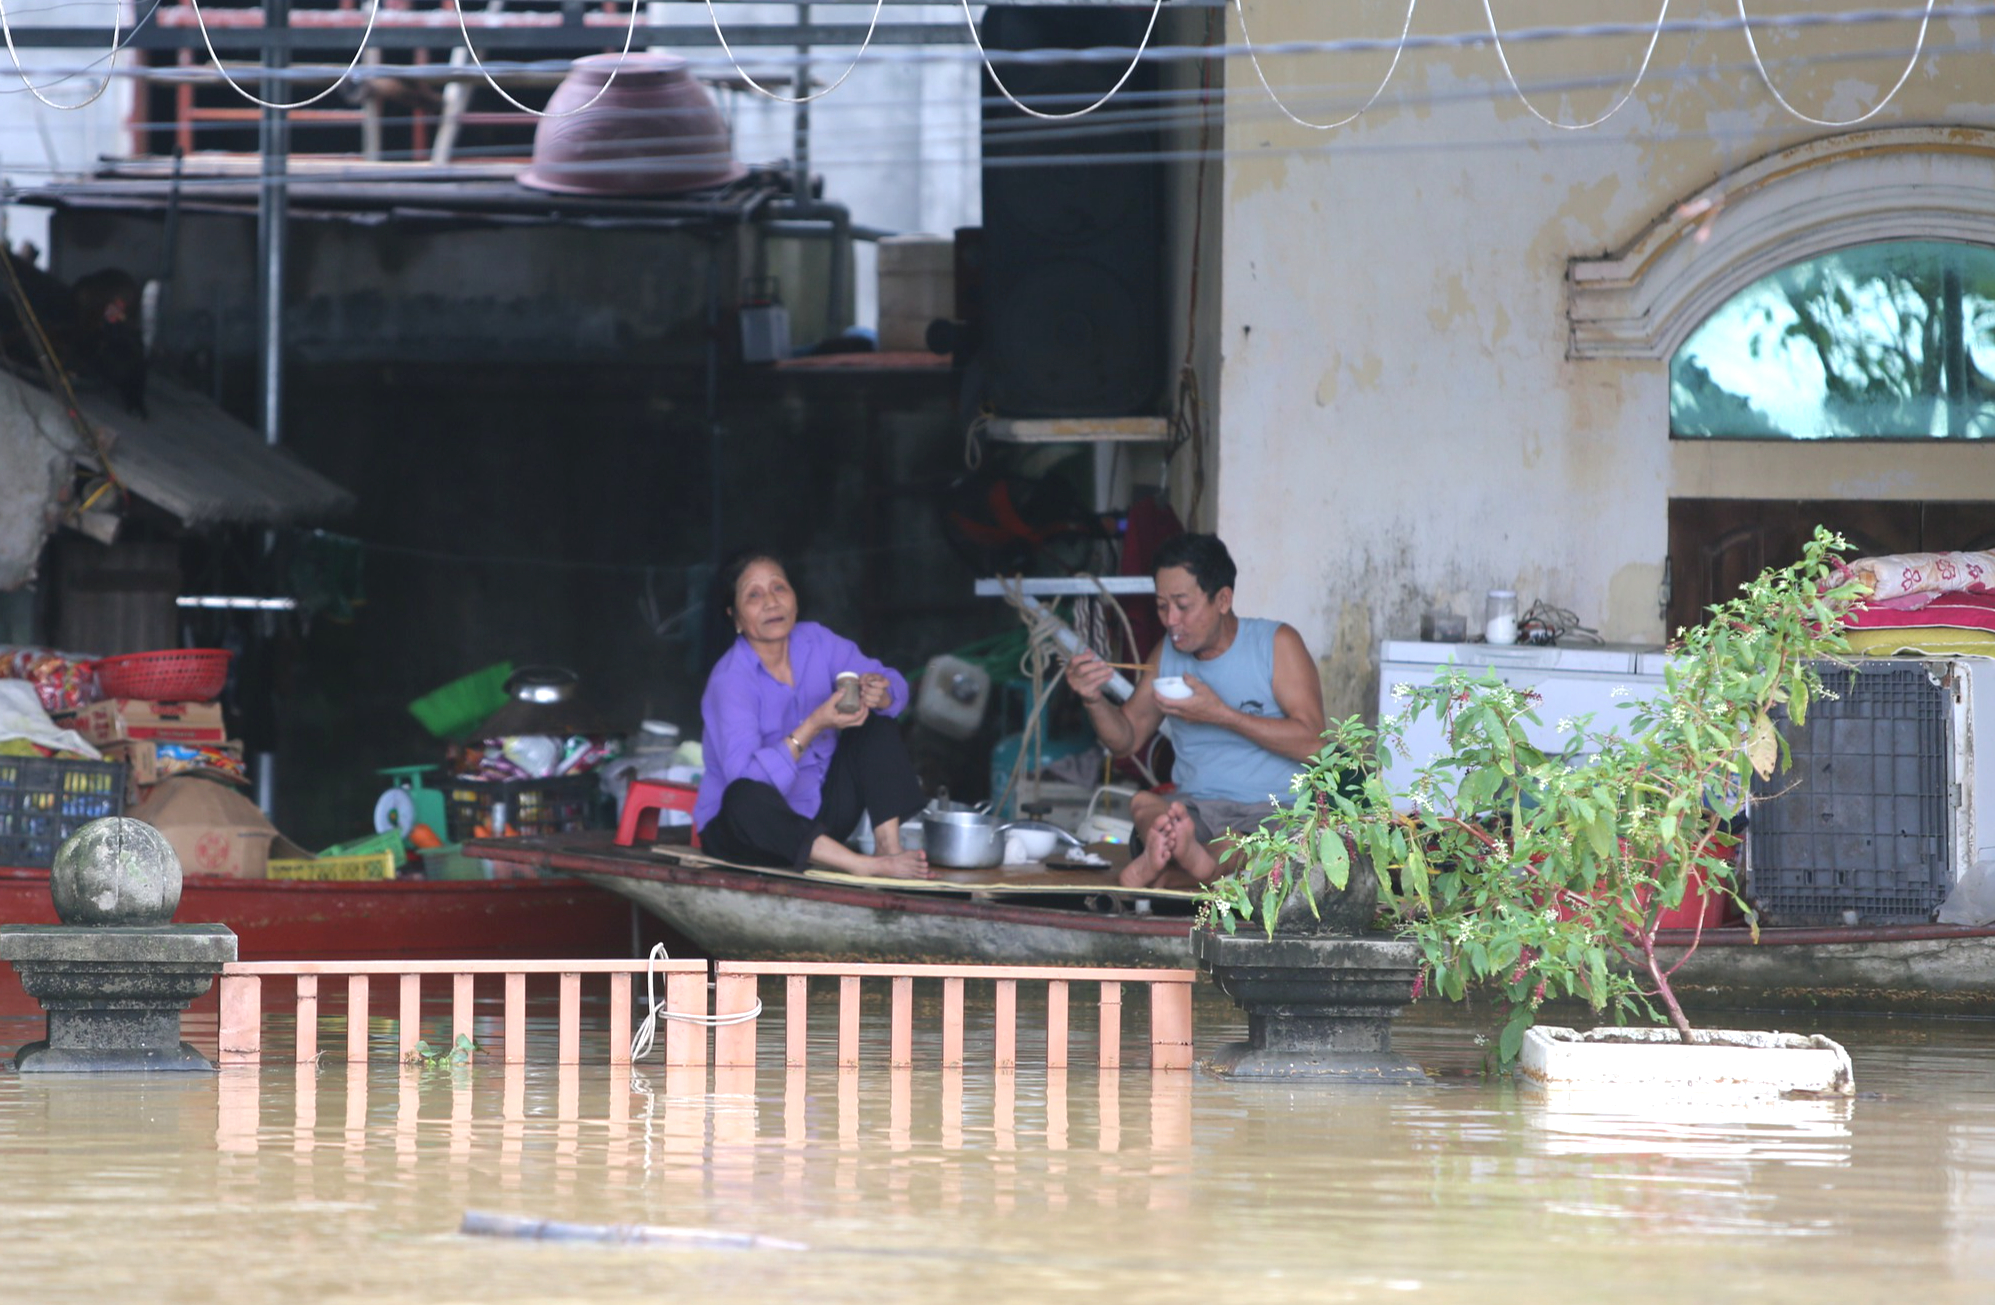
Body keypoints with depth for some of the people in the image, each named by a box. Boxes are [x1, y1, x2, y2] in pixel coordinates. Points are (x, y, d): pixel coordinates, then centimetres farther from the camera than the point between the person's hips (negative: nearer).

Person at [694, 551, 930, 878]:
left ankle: (889, 845, -21)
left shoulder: (814, 641, -3)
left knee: (877, 725, -5)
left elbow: (895, 686, -4)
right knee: (746, 798, -39)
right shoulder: (729, 681, -21)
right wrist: (813, 726, -40)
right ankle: (864, 865, -42)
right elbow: (746, 778, -33)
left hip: (817, 814, 7)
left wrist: (879, 695, -29)